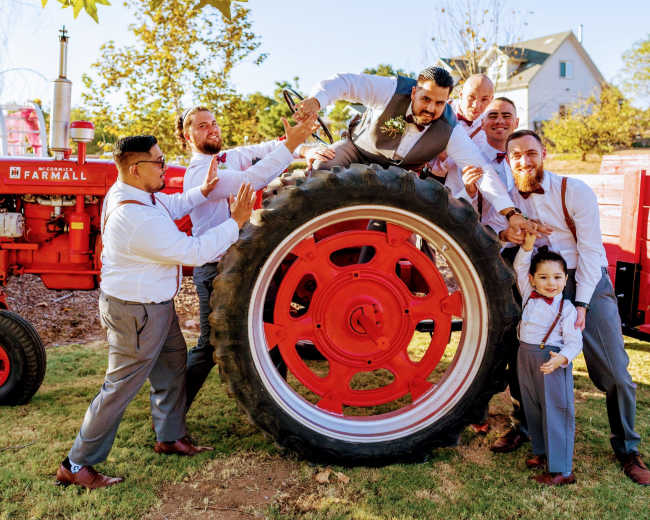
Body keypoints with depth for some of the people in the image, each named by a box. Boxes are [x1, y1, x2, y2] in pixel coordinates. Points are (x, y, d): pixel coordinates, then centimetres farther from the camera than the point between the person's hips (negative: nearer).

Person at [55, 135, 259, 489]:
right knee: (121, 387, 2)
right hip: (135, 312, -10)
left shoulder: (128, 192, 0)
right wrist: (235, 223, -20)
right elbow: (193, 252, -29)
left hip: (155, 304, 10)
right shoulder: (137, 217, -32)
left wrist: (202, 192, 2)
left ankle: (169, 437, 38)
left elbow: (171, 207, 18)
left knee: (172, 365, 21)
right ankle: (76, 466, 17)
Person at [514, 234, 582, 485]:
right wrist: (527, 245, -8)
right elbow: (520, 268, 7)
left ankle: (561, 470, 1)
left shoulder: (566, 308, -8)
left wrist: (561, 358, -29)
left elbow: (574, 342, -11)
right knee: (533, 409, 16)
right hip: (526, 358, 6)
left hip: (552, 361, -6)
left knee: (556, 412, -4)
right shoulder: (529, 296, 5)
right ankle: (542, 452, 33)